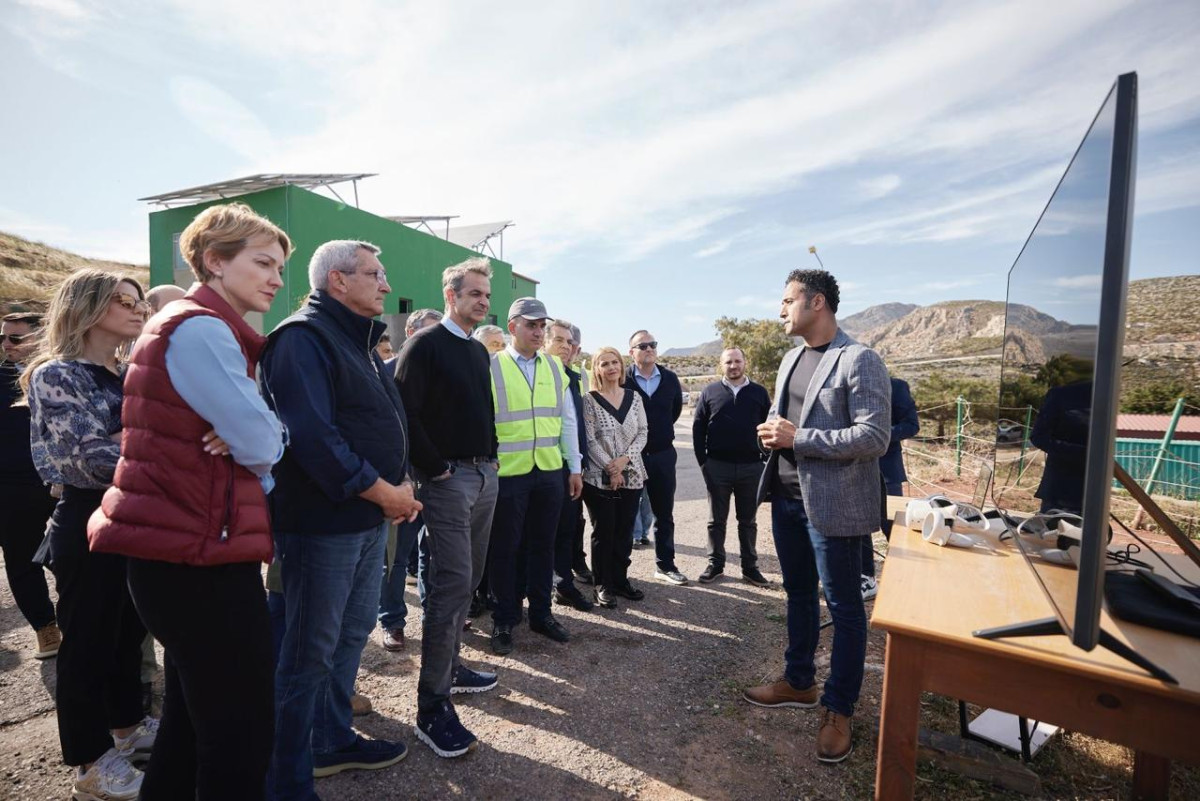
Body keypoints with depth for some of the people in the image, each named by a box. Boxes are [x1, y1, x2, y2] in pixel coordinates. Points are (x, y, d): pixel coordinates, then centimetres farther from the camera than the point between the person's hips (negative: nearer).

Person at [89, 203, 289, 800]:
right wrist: (264, 442, 1)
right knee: (242, 732, 2)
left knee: (193, 719, 24)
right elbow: (262, 441, -21)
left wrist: (244, 439, -5)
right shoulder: (199, 329, -16)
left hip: (185, 553, 11)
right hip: (197, 557, -11)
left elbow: (236, 434, 16)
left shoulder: (206, 329, 18)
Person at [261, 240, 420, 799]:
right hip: (321, 521, -9)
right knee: (309, 652, 4)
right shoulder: (302, 337, -14)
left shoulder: (359, 342, 17)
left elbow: (387, 422, 18)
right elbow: (310, 433, -25)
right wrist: (381, 491, -18)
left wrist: (401, 483, 3)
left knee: (352, 634, 20)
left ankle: (333, 741, 38)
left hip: (370, 517, 10)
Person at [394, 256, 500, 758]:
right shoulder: (425, 345, -8)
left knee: (466, 580, 15)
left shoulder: (479, 351, 16)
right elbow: (405, 411, -16)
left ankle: (449, 667, 32)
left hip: (486, 474, 8)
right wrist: (435, 467, -15)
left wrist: (490, 458, 11)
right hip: (449, 477, -8)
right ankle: (432, 707, 3)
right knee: (452, 584, -8)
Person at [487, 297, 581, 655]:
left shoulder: (554, 368, 9)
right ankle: (504, 621, 26)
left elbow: (567, 420, 11)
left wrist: (574, 467, 9)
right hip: (507, 473, -4)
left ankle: (541, 614, 31)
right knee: (505, 549, 8)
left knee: (542, 545, 15)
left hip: (550, 472, 4)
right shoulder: (492, 367, -5)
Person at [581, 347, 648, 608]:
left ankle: (621, 579, 25)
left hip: (631, 476, 4)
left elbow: (643, 432, 5)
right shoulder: (589, 399, -5)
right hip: (599, 477, -4)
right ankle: (603, 585, 18)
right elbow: (589, 440, -9)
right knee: (603, 532, 4)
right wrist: (610, 469, -14)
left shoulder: (634, 397, 7)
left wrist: (626, 458, -10)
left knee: (624, 531, 10)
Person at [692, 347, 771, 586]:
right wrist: (703, 461, -2)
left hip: (751, 467, 1)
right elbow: (698, 428, 3)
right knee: (717, 519, 9)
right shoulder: (710, 392, 3)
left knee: (748, 520, 11)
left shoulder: (759, 392, 5)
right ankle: (715, 565, 20)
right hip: (718, 466, 0)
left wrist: (766, 458, 0)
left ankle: (750, 567, 22)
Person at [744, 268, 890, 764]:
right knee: (798, 594, 20)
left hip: (831, 503, -8)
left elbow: (875, 437, -20)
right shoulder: (792, 358, 13)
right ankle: (799, 682, 38)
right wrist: (773, 435, 0)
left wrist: (798, 438, -21)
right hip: (787, 496, 8)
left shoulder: (859, 360, -13)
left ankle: (838, 710, 24)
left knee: (843, 605, 7)